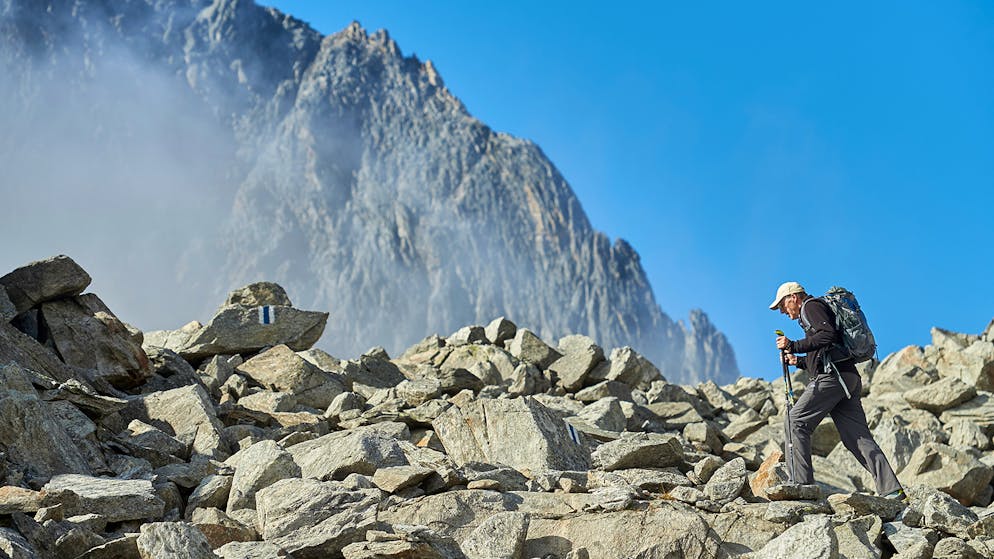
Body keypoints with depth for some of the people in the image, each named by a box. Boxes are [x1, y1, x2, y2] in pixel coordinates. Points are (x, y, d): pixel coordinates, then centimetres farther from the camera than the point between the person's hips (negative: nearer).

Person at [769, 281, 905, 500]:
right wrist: (798, 361, 23)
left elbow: (828, 335, -16)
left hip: (833, 376, -10)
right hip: (849, 378, 10)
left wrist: (794, 345, -12)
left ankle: (802, 484, -10)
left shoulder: (811, 305, 3)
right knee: (858, 437, 0)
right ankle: (892, 491, -10)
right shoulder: (809, 315, 33)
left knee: (797, 420, -5)